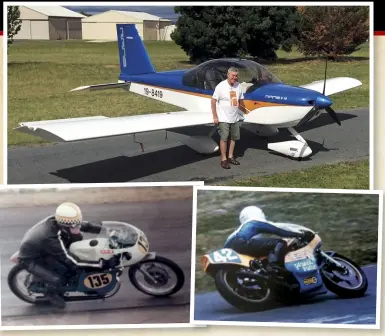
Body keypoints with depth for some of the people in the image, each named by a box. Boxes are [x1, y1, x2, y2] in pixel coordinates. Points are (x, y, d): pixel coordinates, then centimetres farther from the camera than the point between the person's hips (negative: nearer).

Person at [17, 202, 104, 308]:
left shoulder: (58, 220, -22)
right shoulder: (50, 239, -42)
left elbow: (83, 225, -9)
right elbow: (71, 260, -35)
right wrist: (99, 263, -37)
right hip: (31, 259, -7)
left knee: (77, 237, -6)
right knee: (56, 279, -26)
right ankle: (52, 293, 11)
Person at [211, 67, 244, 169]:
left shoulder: (238, 86, 2)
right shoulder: (221, 86, -14)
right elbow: (213, 101, -11)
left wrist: (238, 112, 11)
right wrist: (215, 117, -12)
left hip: (235, 118, 6)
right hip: (224, 118, -6)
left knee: (234, 138, 12)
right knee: (224, 138, -4)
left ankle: (230, 157, 26)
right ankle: (224, 159, 4)